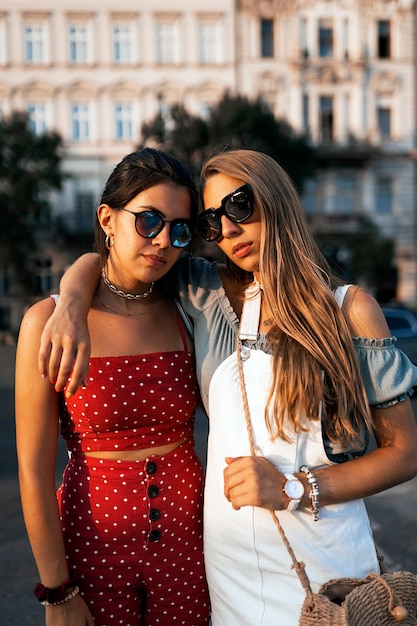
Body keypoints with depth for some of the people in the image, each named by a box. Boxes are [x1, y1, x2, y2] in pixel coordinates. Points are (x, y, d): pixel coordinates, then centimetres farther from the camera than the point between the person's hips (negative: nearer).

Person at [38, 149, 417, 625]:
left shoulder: (349, 308, -7)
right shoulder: (211, 296, 0)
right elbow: (97, 261, 6)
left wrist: (294, 488, -18)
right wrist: (71, 309, -16)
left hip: (322, 564, -2)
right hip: (227, 559, 3)